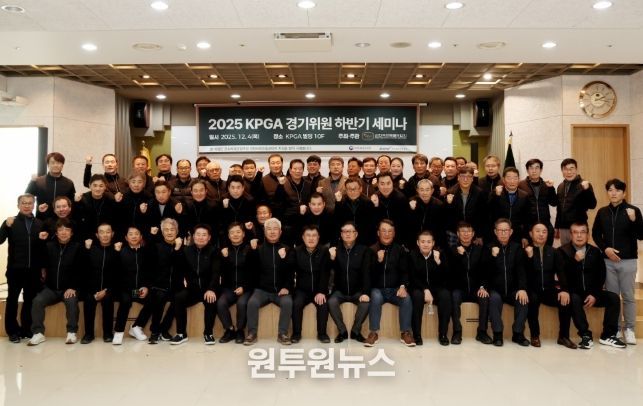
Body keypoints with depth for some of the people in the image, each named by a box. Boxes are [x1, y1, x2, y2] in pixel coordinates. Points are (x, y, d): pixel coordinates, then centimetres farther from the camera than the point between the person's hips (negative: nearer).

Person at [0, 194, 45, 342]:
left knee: (30, 299, 8)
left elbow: (43, 247, 9)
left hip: (33, 269, 2)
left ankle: (26, 329, 19)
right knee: (12, 299, 6)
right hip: (15, 268, -2)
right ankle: (12, 330, 14)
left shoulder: (40, 224, 8)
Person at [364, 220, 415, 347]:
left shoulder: (400, 250, 8)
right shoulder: (372, 250, 1)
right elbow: (369, 274, -6)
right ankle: (373, 333, -22)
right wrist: (378, 261, -22)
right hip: (377, 289, -1)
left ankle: (405, 333, -14)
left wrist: (403, 286, -15)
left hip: (395, 289, 2)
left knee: (406, 298, -27)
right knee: (376, 297, -33)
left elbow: (404, 271, 4)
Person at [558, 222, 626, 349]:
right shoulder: (562, 252, -4)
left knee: (614, 298, -18)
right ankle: (586, 336, -27)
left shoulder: (595, 251, 7)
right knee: (575, 300, -35)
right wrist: (574, 261, -28)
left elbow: (601, 276, 6)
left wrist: (595, 295, -7)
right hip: (574, 293, -4)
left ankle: (608, 335, -10)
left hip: (592, 293, 4)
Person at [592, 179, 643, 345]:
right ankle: (615, 328, 19)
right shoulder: (602, 212, 6)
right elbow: (596, 234, 11)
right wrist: (605, 249, -5)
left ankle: (629, 329, 14)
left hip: (628, 261, -3)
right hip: (608, 261, 3)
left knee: (628, 296, 4)